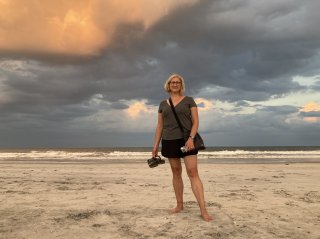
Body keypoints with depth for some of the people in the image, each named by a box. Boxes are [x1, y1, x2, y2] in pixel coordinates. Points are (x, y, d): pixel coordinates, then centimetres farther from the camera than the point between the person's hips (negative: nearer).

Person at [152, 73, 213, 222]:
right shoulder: (163, 104, 13)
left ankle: (203, 210, -14)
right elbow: (159, 126, 14)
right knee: (176, 173, 9)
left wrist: (191, 138, -18)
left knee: (193, 173, -11)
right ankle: (179, 205, 20)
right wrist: (155, 145, 8)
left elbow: (196, 122, -3)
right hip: (169, 142, 4)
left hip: (186, 140, -3)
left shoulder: (189, 100, 3)